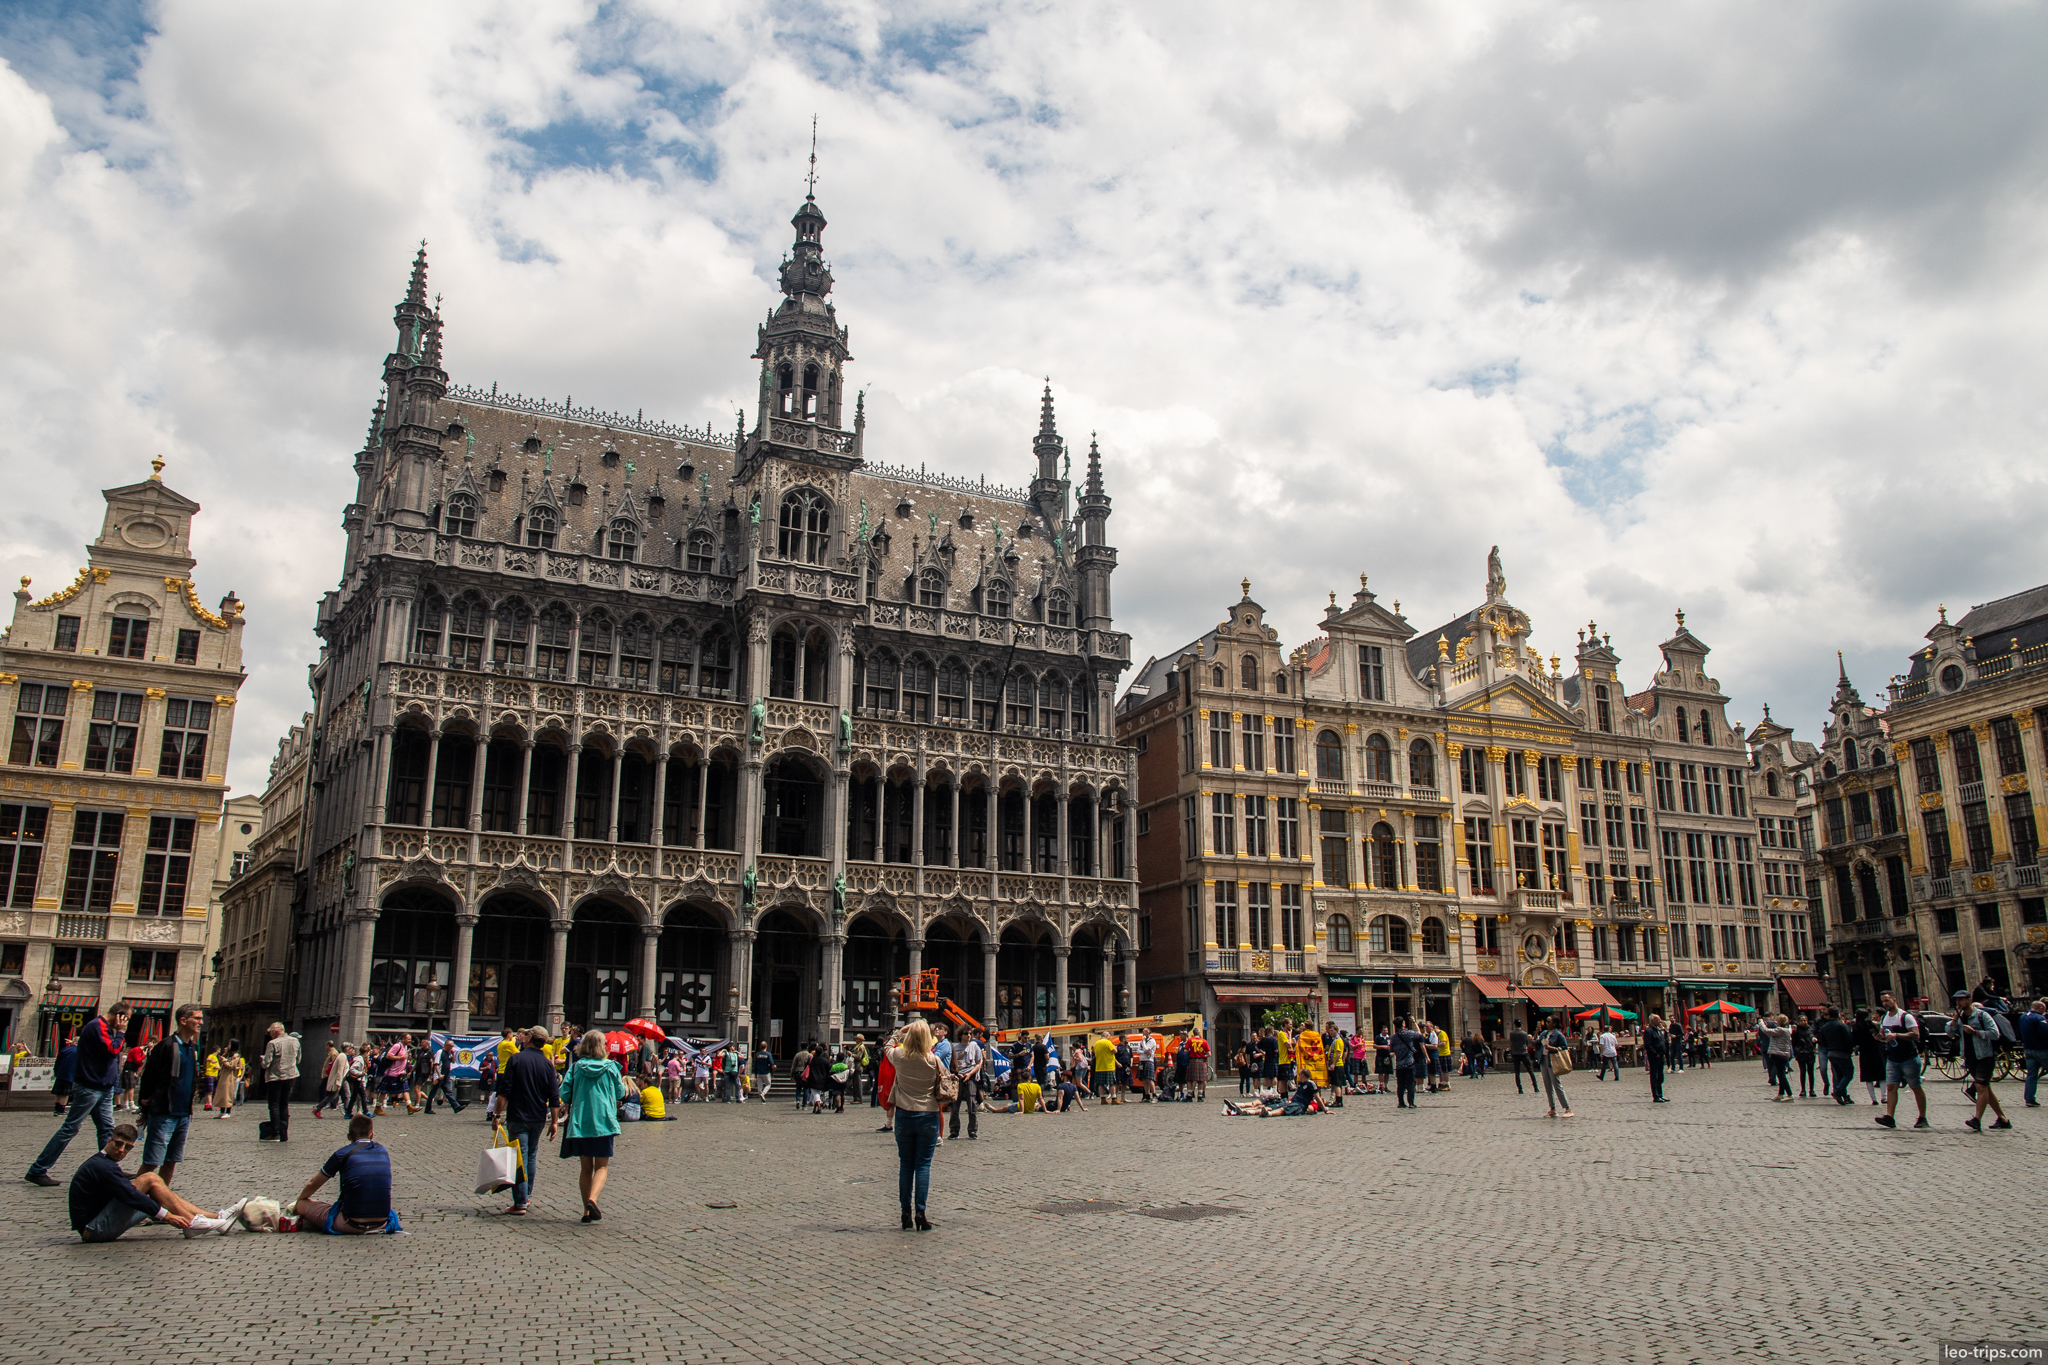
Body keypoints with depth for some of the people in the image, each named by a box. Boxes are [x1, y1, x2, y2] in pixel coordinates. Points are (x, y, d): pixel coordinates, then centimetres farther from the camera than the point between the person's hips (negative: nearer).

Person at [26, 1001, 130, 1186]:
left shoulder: (106, 1027, 16)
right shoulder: (97, 1026, -14)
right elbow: (111, 1050, -22)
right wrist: (121, 1033, -12)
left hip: (104, 1088, 10)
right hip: (89, 1087, -10)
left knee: (106, 1129, 8)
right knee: (69, 1129, -4)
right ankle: (37, 1170, 3)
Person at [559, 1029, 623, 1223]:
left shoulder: (576, 1066, 1)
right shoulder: (610, 1067, -1)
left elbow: (564, 1091, -1)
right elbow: (620, 1092, 7)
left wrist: (566, 1104, 20)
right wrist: (623, 1082, 28)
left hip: (579, 1123, 2)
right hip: (603, 1122, -2)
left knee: (586, 1167, 12)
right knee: (601, 1166, 4)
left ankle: (587, 1211, 12)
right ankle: (592, 1200, -21)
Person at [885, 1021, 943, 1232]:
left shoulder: (899, 1055, -5)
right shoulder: (933, 1060, -9)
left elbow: (888, 1048, 19)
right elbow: (941, 1086, 1)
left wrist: (900, 1031, 29)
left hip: (904, 1114, 1)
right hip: (928, 1116, -1)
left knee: (905, 1165, 10)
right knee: (923, 1165, 3)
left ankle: (906, 1214, 11)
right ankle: (920, 1213, -3)